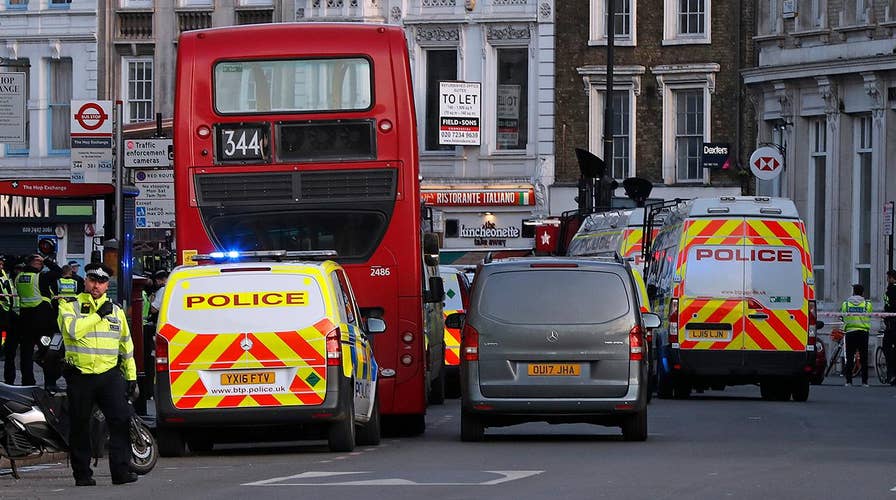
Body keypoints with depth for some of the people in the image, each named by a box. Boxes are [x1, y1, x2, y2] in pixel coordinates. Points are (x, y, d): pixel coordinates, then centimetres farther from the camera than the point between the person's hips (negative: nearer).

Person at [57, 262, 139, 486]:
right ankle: (82, 474, 11)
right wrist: (99, 315, -13)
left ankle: (121, 470, -10)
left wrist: (131, 377, 17)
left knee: (121, 421, -11)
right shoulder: (70, 306, 3)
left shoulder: (116, 311, 16)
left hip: (110, 374, 2)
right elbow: (73, 329, -18)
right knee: (80, 426, 3)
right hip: (80, 374, -2)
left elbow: (126, 346, 21)